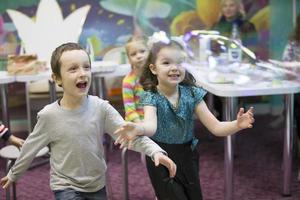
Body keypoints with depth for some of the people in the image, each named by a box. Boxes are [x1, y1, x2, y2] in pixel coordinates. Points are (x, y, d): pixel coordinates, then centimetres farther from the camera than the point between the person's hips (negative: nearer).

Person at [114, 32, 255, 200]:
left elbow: (216, 127, -9)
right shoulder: (152, 97, -16)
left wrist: (236, 125, -30)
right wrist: (138, 129, -60)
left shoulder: (192, 94, -7)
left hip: (188, 156, 4)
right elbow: (151, 125, -37)